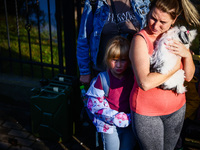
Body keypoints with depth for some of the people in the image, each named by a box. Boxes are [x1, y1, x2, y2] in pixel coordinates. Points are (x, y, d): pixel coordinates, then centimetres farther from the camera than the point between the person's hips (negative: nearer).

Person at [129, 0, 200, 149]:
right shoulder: (141, 39, -19)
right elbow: (145, 83, -30)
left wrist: (187, 55, -18)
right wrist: (175, 66, -21)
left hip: (177, 109, 5)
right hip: (147, 111, -5)